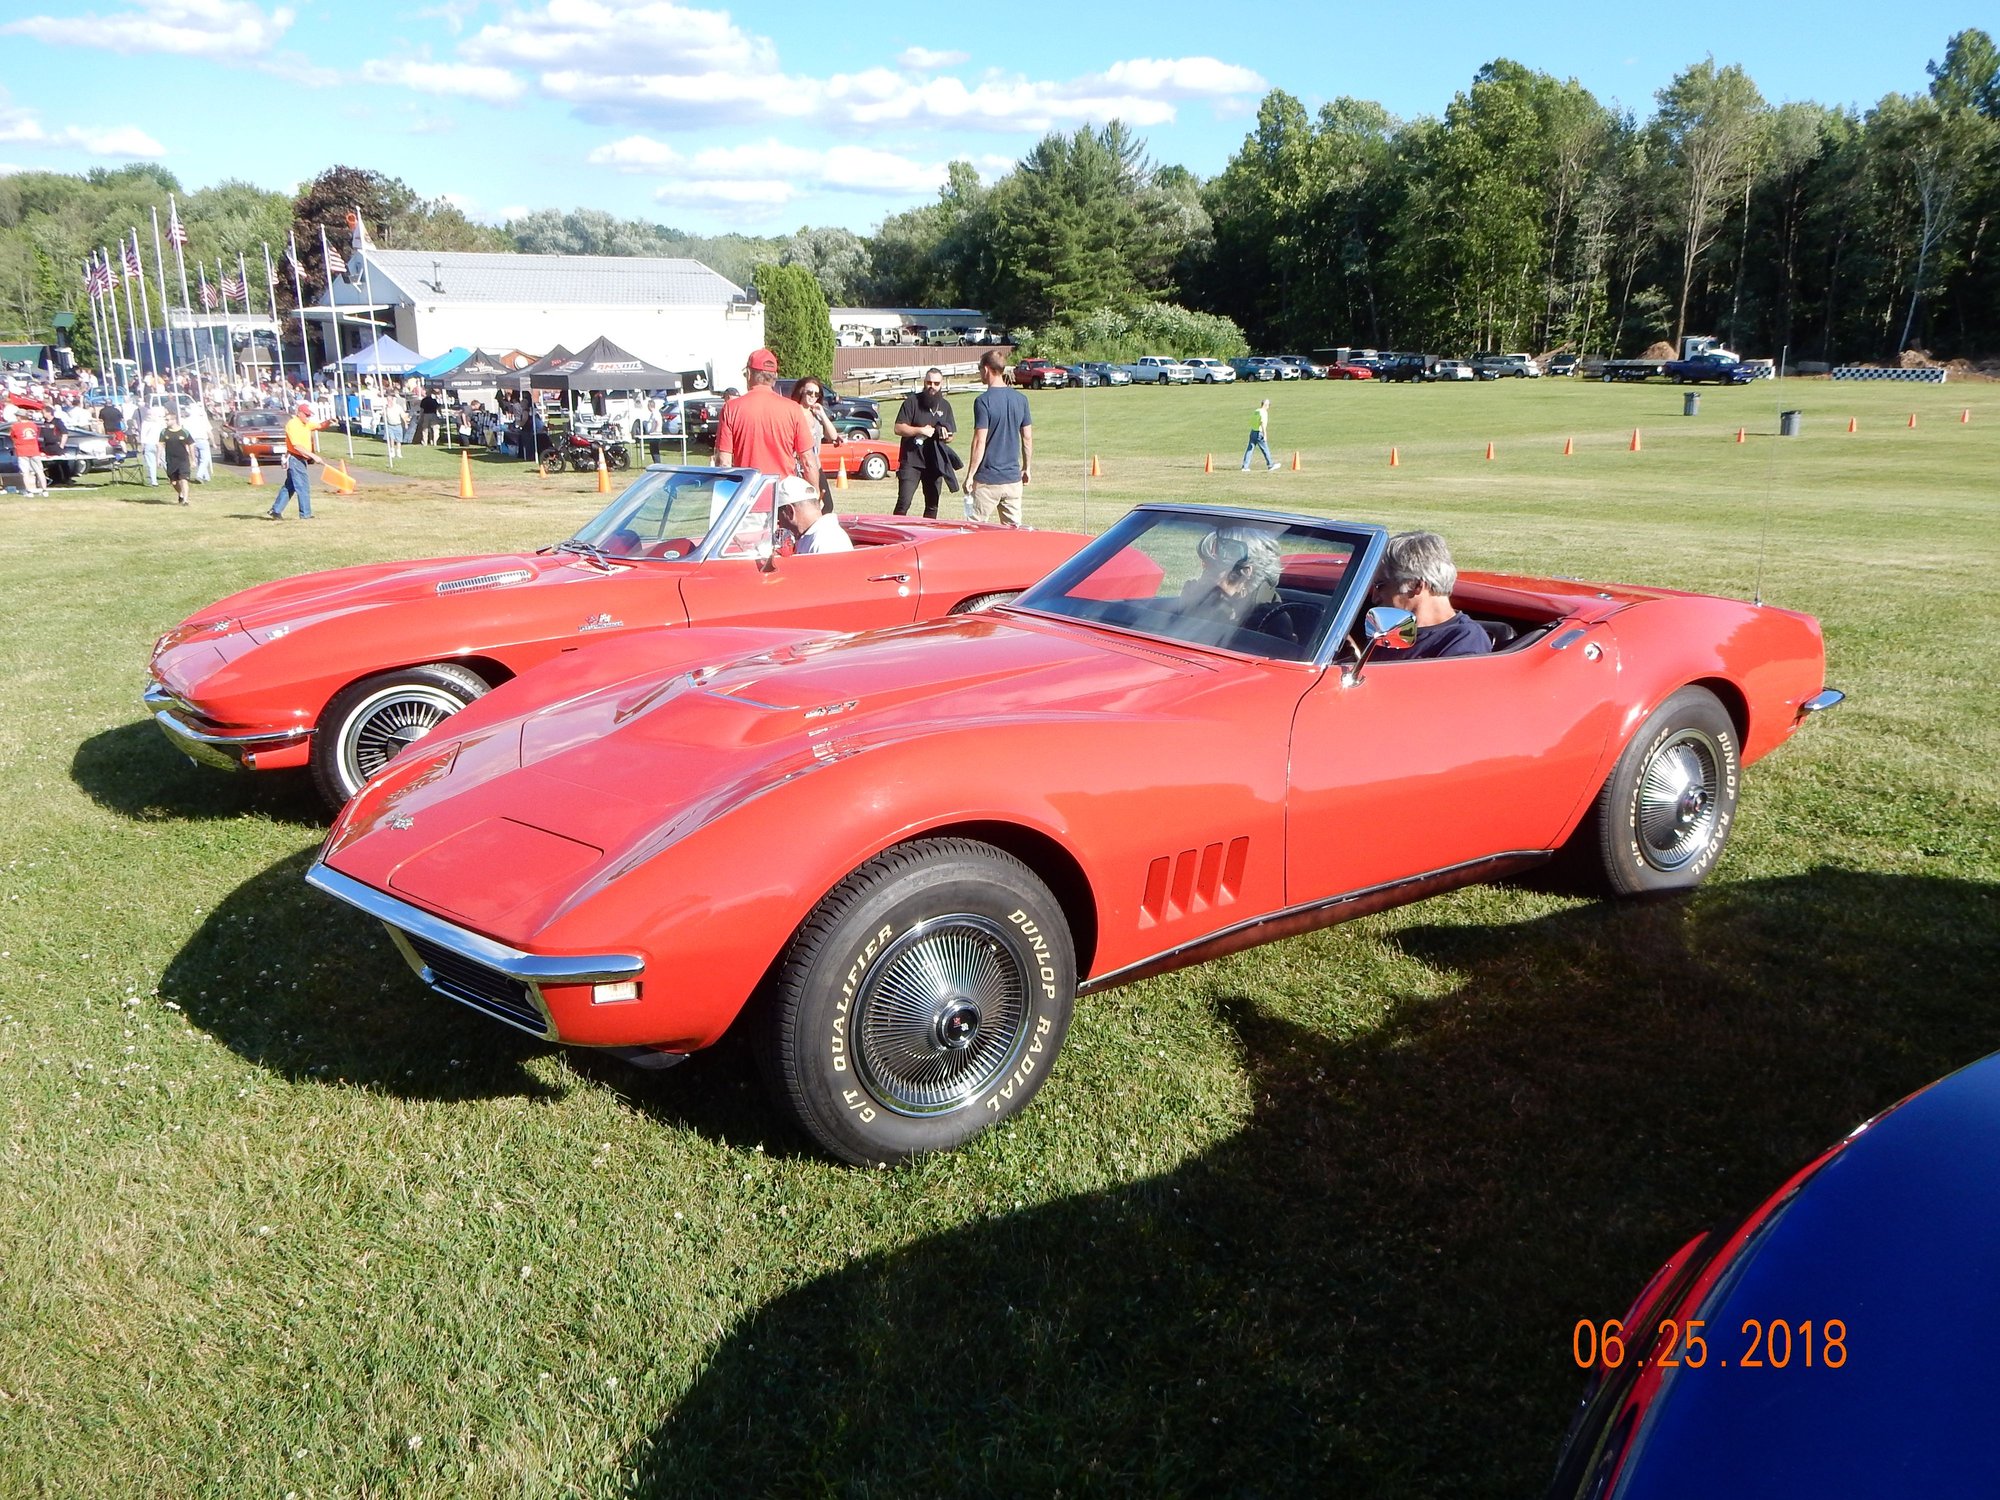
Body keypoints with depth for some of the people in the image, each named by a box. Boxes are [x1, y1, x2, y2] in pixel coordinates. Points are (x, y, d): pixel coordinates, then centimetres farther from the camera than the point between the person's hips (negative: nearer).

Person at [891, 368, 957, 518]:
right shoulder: (912, 401, -2)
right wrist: (920, 430, -18)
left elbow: (950, 437, 17)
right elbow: (898, 428, -6)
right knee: (903, 503, -12)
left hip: (934, 462, 5)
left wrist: (945, 436, -7)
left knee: (932, 506, 9)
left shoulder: (945, 406, 12)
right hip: (911, 461, -4)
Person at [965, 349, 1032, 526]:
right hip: (1013, 478, 6)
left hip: (987, 479, -5)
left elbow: (980, 442, -15)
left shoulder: (983, 401, -12)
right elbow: (1027, 438, 10)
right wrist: (1026, 468, 21)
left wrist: (970, 475, -10)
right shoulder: (1020, 399, 5)